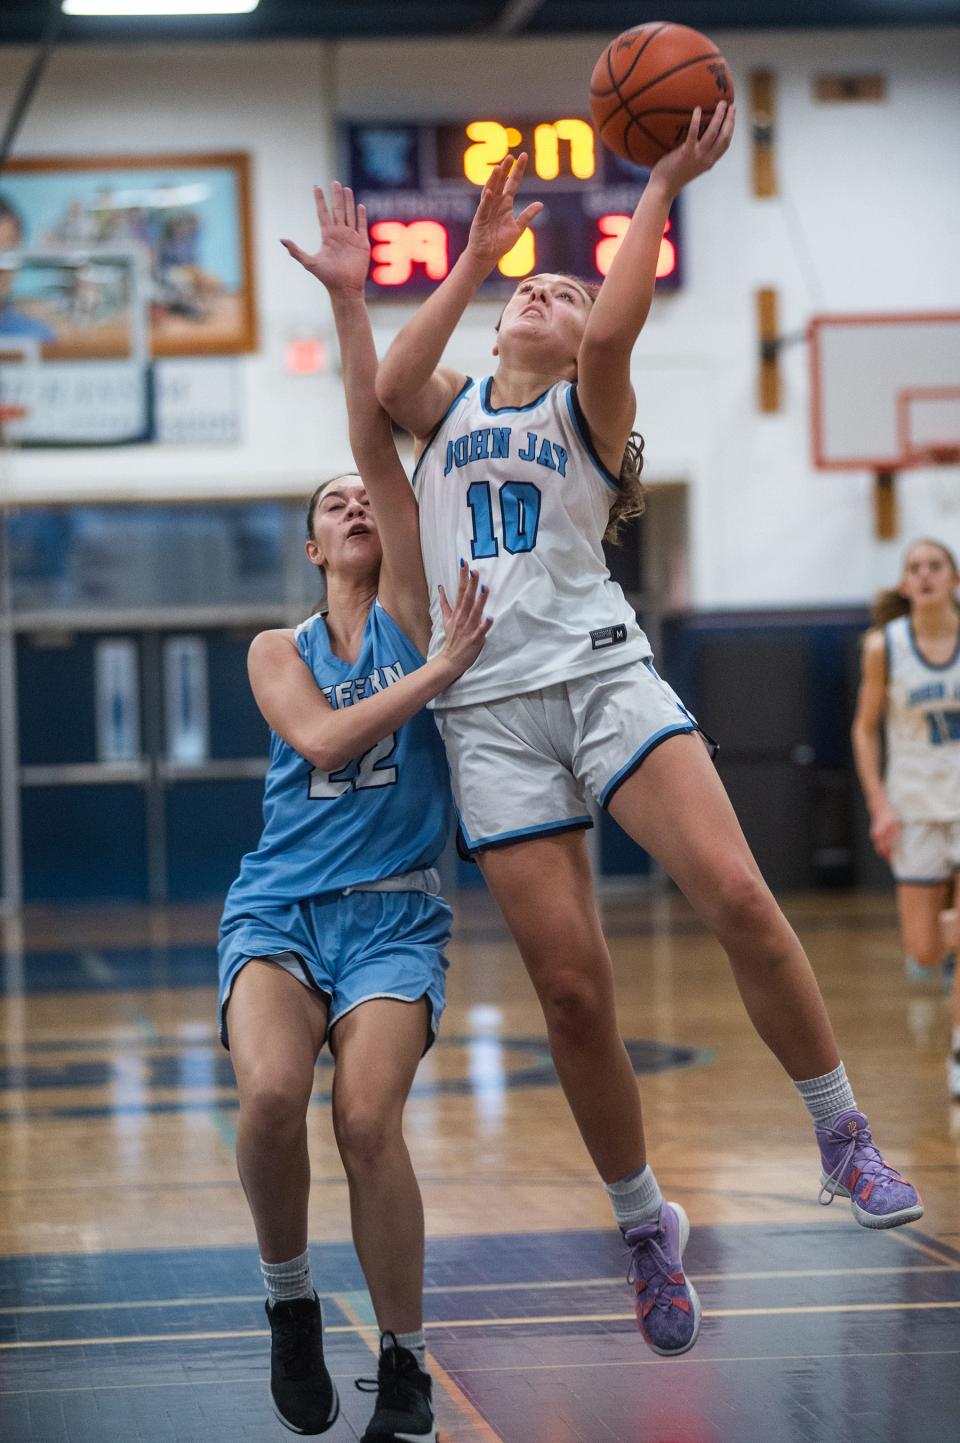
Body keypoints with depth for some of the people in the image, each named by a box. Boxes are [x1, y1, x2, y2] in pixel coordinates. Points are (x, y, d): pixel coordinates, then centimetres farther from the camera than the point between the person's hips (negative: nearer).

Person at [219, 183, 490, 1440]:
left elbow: (379, 444, 0)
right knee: (273, 1091, -28)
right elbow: (324, 736, -10)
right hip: (280, 905, 1)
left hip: (393, 911, -1)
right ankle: (290, 1300, -2)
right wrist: (437, 673, -12)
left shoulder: (409, 614, 8)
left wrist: (351, 302, -4)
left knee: (368, 1120, -22)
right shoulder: (278, 650, 12)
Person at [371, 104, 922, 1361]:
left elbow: (616, 329, -12)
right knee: (571, 987, -4)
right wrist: (476, 254, 0)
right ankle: (645, 1223, 12)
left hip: (602, 676, -2)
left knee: (737, 895, -22)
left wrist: (662, 188, -9)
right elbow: (390, 385, -4)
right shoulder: (452, 410, 20)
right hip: (490, 712, 2)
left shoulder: (588, 409, 11)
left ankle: (844, 1142, -7)